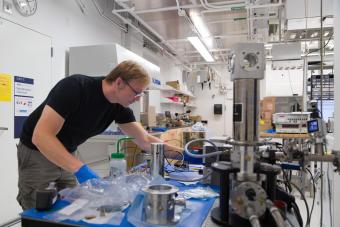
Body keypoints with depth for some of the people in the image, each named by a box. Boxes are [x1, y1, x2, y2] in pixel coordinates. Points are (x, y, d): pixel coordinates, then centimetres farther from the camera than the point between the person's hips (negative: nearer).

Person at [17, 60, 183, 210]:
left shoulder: (119, 107, -10)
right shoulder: (74, 87, -31)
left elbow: (144, 140, -6)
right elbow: (41, 136, -35)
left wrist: (175, 151, -16)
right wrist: (80, 169, -43)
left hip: (66, 157, 6)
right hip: (37, 153, -6)